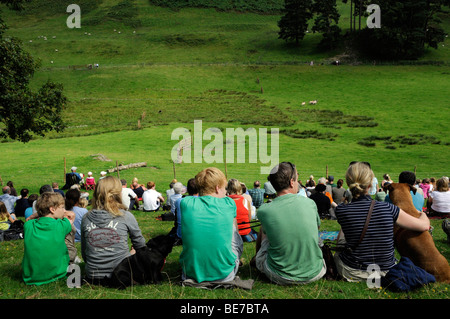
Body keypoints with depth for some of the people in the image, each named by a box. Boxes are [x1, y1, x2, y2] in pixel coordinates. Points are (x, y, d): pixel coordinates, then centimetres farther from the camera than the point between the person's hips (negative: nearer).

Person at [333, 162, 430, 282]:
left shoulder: (341, 211, -17)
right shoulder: (388, 209, -16)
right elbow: (425, 225, -5)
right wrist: (423, 214, 16)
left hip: (353, 273, -1)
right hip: (386, 272, 1)